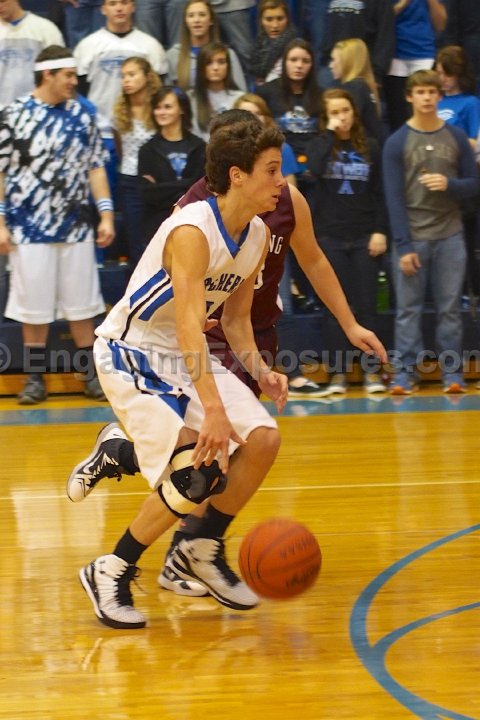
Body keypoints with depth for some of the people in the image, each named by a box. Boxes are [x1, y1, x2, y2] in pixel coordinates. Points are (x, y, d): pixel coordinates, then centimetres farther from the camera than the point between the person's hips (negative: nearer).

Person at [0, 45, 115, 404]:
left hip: (76, 227, 3)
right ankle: (35, 379, 13)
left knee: (82, 305, 6)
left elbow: (96, 168, 10)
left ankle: (91, 375, 14)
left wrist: (106, 215, 2)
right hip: (29, 229, -3)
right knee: (34, 307, 3)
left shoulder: (81, 115, 6)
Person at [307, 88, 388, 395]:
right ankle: (338, 373, 5)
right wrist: (330, 133, -13)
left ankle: (371, 370, 6)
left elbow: (380, 193, 4)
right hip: (330, 237, 0)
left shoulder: (370, 147, 4)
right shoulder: (320, 145, 3)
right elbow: (316, 168, -20)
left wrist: (381, 231, -4)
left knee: (366, 305, 2)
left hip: (364, 237, 0)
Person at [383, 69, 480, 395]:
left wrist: (449, 184, -14)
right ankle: (405, 373, 2)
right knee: (408, 310, -1)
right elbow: (394, 197, -4)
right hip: (412, 238, -2)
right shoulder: (397, 142, 0)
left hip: (450, 236, 2)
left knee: (450, 309, 3)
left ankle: (453, 372, 7)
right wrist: (403, 246, -10)